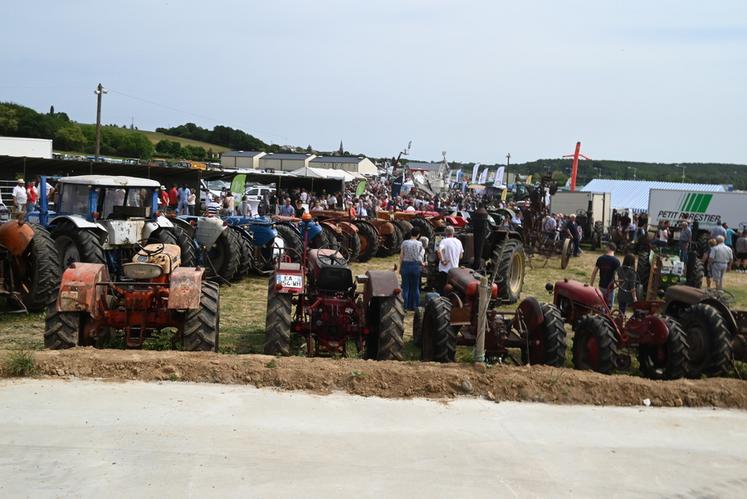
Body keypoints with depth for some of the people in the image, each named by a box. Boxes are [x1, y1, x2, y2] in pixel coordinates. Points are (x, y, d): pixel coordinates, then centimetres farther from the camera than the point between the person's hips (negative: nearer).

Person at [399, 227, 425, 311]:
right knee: (415, 287, 10)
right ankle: (414, 306, 13)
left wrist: (400, 267, 8)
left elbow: (401, 256, 1)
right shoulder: (419, 244, -4)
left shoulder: (405, 243, -2)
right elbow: (420, 256, -3)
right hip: (415, 265, 0)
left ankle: (405, 306, 6)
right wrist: (422, 263, 15)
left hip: (406, 265, 0)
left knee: (406, 287, 6)